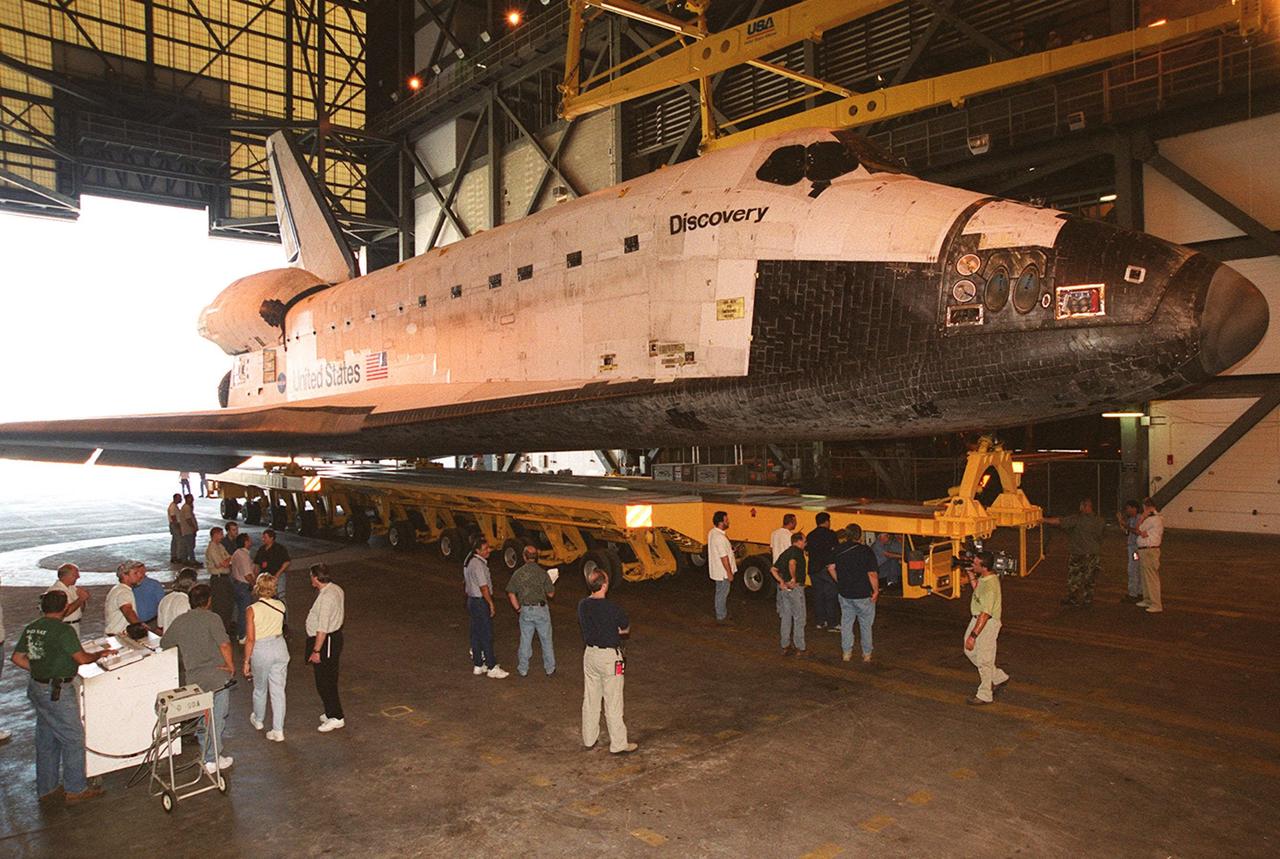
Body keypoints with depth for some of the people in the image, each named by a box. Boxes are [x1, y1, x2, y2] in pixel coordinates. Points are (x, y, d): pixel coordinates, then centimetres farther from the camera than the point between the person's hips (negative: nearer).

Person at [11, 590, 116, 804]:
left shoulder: (30, 628, 5)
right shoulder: (63, 630, -19)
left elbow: (17, 657, 11)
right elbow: (82, 659, -19)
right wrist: (101, 654, -1)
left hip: (37, 688, 9)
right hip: (57, 692, -9)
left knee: (46, 740, 18)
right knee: (73, 738, 2)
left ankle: (47, 788, 27)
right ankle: (75, 789, 10)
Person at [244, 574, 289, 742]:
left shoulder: (253, 609, -17)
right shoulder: (280, 606, -6)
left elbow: (250, 639, -15)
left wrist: (246, 662, -6)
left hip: (261, 650, -3)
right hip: (280, 646, 3)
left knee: (260, 689, 21)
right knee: (278, 690, 9)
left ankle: (258, 720, 45)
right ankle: (278, 731, 11)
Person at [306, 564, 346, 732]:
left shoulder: (326, 597, -25)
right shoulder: (336, 589, 5)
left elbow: (322, 628, -25)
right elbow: (341, 615, 16)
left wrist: (316, 651, -21)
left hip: (326, 641, -10)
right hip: (335, 635, 10)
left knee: (324, 682, 0)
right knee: (329, 679, 19)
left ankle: (336, 717, 8)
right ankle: (332, 712, 31)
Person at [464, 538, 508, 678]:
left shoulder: (469, 560, 8)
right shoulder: (478, 565, -23)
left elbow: (465, 583, 18)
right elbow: (484, 587, -23)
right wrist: (491, 604, -13)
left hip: (471, 600, 10)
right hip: (481, 602, -10)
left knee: (476, 634, 15)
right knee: (487, 636, -3)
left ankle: (478, 665, 23)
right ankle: (492, 667, 3)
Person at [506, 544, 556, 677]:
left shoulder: (518, 573, -3)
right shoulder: (542, 573, -9)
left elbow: (511, 593, -1)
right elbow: (551, 594, -5)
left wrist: (518, 609, 8)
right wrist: (551, 584, 15)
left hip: (525, 610, 2)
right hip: (541, 609, -2)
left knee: (525, 640, 12)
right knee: (546, 640, 11)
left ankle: (523, 670, 20)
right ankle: (550, 668, 19)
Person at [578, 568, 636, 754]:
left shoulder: (583, 605, -2)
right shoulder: (613, 608, -20)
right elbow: (626, 629, -5)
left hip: (589, 653, 6)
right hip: (610, 656, -6)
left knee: (590, 699, 17)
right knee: (613, 703, 4)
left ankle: (589, 739, 29)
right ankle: (618, 744, 14)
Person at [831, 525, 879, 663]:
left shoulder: (839, 550, 0)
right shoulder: (866, 550, -14)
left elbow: (831, 568, 3)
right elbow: (872, 574, -18)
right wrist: (876, 590, -6)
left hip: (844, 593, 4)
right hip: (863, 594, -3)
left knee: (846, 622, 14)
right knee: (866, 624, 11)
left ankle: (846, 652, 17)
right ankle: (867, 654, 17)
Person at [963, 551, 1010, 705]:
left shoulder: (990, 586, -30)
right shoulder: (984, 577, -2)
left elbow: (985, 614, -30)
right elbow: (977, 589, 22)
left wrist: (973, 635, -28)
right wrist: (971, 575, 6)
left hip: (987, 624, -10)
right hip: (977, 619, 10)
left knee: (984, 660, 4)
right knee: (970, 651, 20)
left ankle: (985, 695, 20)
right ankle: (999, 678, 35)